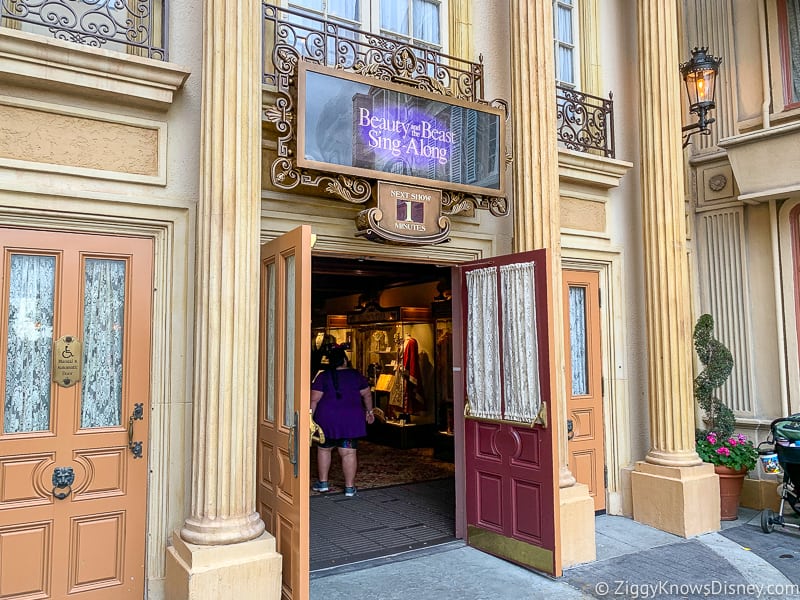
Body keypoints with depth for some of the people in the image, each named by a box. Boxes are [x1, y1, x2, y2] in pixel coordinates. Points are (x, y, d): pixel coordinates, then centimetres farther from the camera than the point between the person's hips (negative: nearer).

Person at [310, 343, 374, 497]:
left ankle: (322, 483, 23)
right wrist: (369, 411, 23)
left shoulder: (323, 376, -4)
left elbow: (314, 399, -7)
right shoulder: (356, 375, 2)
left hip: (327, 419, -1)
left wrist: (310, 416, 1)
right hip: (352, 420, 1)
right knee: (349, 453, 4)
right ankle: (349, 487, 7)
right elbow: (367, 395, 10)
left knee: (324, 449, 17)